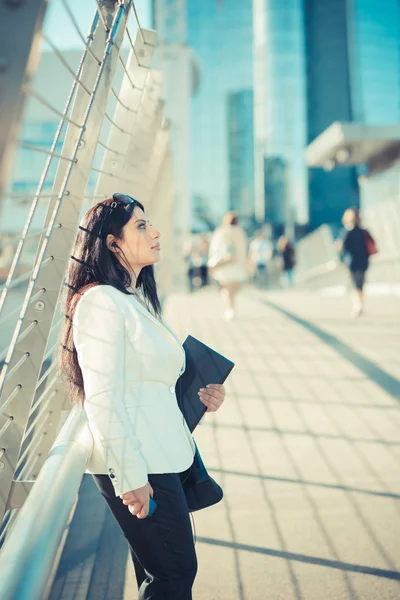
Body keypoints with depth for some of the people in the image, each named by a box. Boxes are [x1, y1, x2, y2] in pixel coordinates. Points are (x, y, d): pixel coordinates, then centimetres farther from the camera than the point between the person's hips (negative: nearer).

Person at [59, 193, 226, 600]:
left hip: (161, 457, 9)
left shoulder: (138, 300, 15)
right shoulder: (100, 301, -15)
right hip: (136, 466, -9)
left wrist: (198, 397, 7)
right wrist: (129, 477, -20)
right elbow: (102, 399, -20)